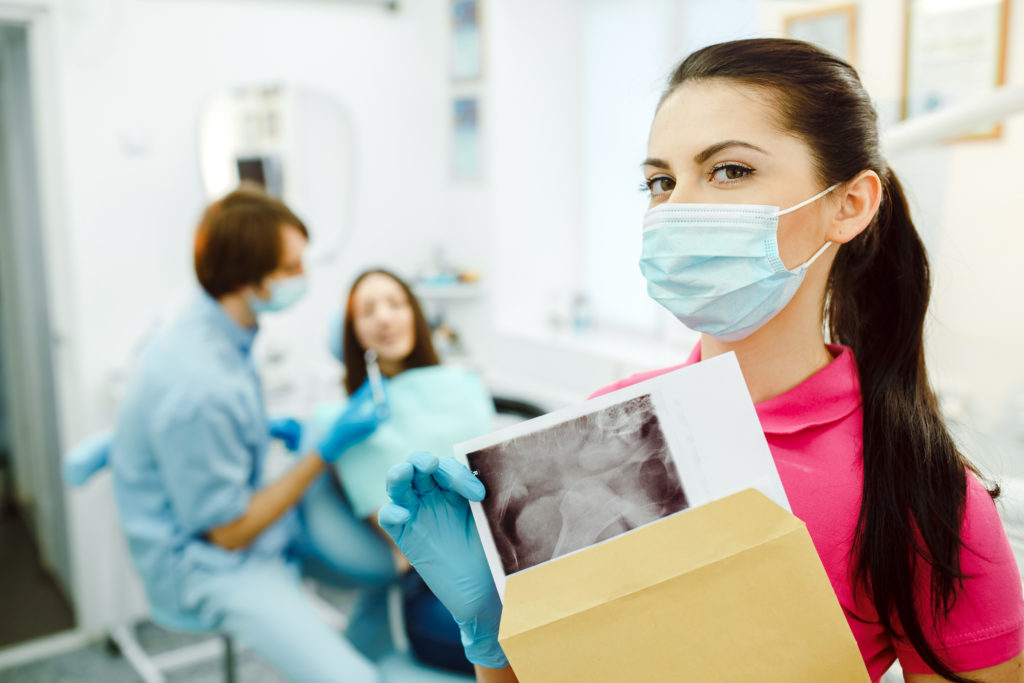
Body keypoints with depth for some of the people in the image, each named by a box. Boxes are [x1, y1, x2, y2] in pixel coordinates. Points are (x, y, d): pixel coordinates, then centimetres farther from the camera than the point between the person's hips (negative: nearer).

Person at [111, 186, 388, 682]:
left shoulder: (211, 328, -4)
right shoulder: (200, 386, -32)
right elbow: (229, 532, -20)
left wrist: (267, 429, 7)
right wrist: (326, 451, -20)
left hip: (242, 511, 9)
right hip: (207, 562, -9)